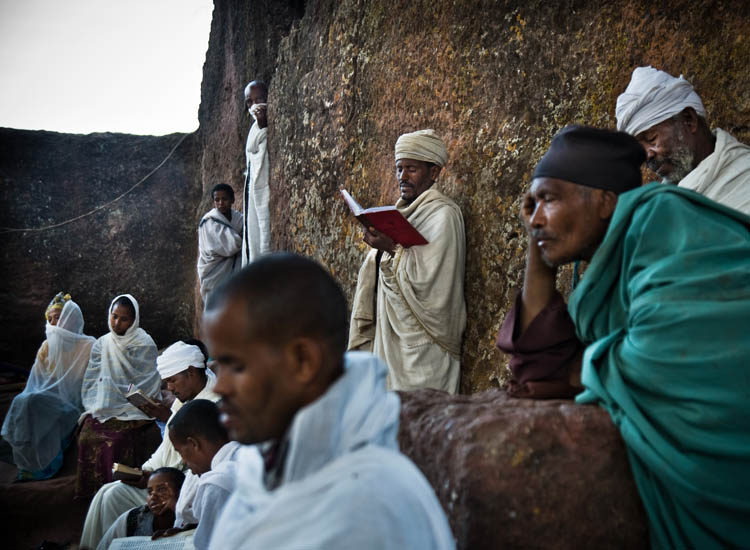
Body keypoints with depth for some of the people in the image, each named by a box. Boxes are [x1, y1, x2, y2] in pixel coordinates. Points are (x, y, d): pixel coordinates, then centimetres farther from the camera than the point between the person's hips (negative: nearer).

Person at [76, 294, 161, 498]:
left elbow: (146, 386, -5)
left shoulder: (144, 345, -1)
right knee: (87, 437, -16)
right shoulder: (102, 344, 14)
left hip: (131, 413, -5)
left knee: (117, 441, -25)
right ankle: (91, 494, -4)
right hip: (103, 410, 5)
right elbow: (92, 382, 13)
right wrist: (93, 410, 1)